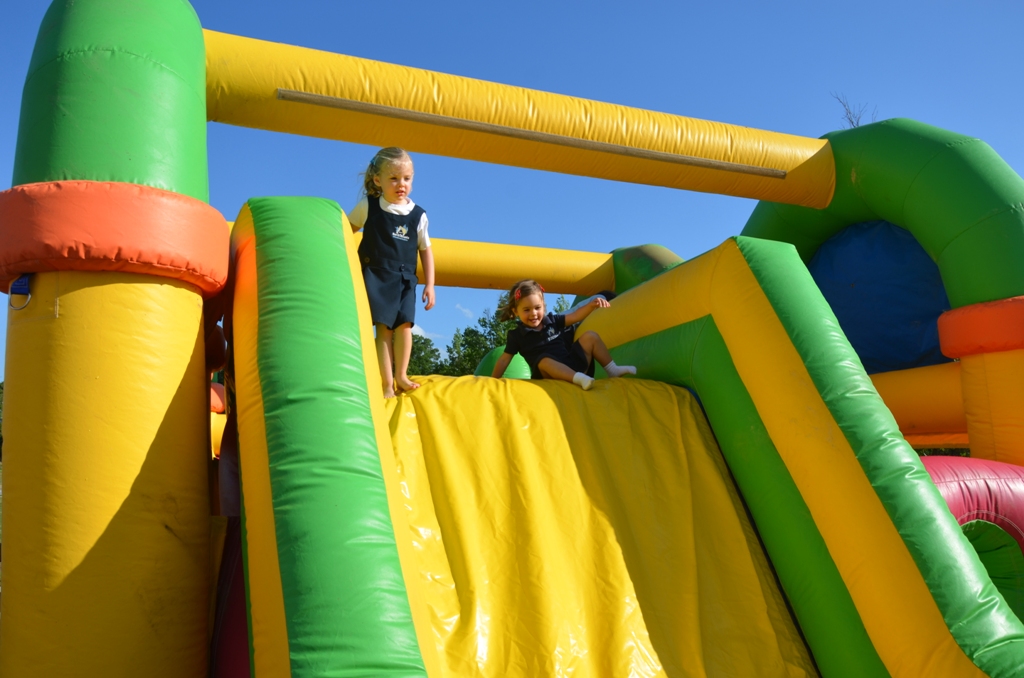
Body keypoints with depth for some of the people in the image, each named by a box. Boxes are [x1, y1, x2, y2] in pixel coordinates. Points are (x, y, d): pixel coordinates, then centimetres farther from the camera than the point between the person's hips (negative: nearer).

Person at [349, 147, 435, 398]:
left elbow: (425, 250, 7)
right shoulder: (367, 206, -3)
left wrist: (430, 285, 4)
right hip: (376, 275, -1)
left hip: (405, 278, 2)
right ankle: (387, 383, -3)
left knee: (404, 323, -9)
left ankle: (401, 375, 9)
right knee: (383, 326, -8)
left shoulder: (418, 215, -1)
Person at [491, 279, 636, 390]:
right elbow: (504, 359, 3)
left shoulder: (552, 321, 10)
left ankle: (612, 369, -4)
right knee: (544, 361, -38)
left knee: (590, 336, -2)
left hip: (574, 364, 5)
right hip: (550, 374, -5)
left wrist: (592, 304, -16)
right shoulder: (516, 335, 0)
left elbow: (575, 316, 2)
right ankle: (579, 378, -56)